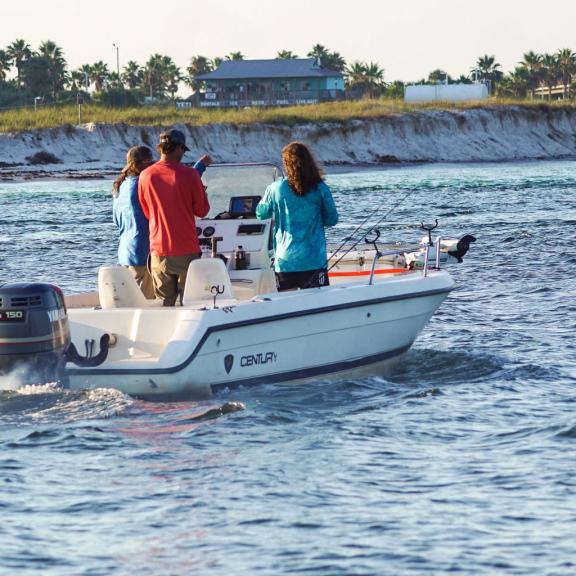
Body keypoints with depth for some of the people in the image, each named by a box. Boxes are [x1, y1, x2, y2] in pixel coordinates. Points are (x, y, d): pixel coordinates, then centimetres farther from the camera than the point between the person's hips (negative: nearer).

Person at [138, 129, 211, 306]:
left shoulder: (146, 176, 0)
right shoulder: (190, 175, -9)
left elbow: (146, 213, 10)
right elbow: (202, 211, -2)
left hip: (159, 250, 3)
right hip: (187, 250, -2)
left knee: (164, 302, 7)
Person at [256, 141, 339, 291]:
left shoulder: (275, 189, -5)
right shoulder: (320, 189, -5)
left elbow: (260, 214, 10)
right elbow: (332, 220, 4)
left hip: (285, 261, 0)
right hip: (314, 261, 0)